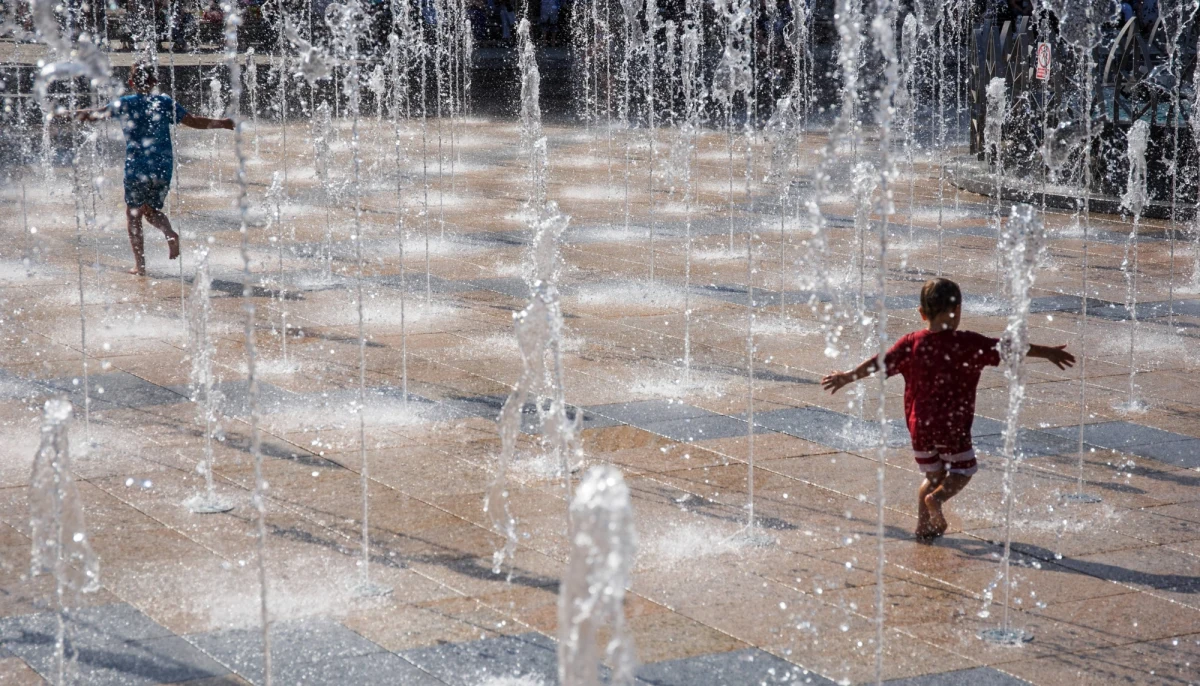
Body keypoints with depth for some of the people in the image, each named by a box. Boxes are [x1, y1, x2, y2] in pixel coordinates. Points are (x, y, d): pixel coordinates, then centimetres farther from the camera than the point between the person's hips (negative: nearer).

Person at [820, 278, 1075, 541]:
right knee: (963, 471, 14)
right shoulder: (968, 344, -8)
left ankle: (923, 526, 9)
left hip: (919, 426, 4)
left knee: (934, 476, 19)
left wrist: (848, 377, 16)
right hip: (953, 426, -4)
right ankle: (937, 498, -13)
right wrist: (1047, 352, 5)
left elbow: (880, 363, 3)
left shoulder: (911, 343, -1)